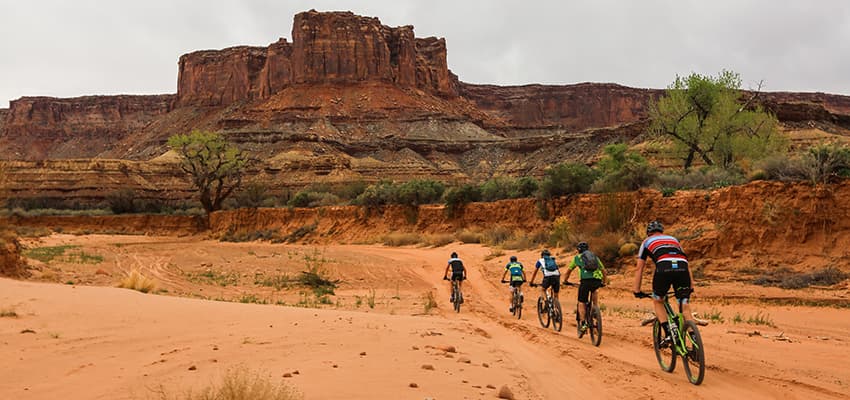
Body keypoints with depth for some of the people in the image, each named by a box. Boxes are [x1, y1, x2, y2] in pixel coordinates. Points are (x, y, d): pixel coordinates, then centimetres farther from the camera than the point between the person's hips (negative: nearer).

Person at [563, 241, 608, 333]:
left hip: (586, 280, -3)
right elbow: (603, 270, 35)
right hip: (598, 281, 3)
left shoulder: (577, 257, 22)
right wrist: (605, 282, 49)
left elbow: (569, 270, 32)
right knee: (593, 291, 36)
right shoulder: (595, 257, 29)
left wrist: (565, 281, 47)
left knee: (581, 302, 6)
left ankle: (583, 323, -5)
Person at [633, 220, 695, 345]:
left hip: (663, 269, -2)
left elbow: (639, 268, 27)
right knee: (685, 307, 8)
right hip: (682, 268, 2)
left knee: (657, 301, 20)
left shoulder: (647, 242, 30)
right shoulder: (674, 239, 38)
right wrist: (691, 287, 38)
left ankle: (668, 334, 8)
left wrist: (637, 291, 30)